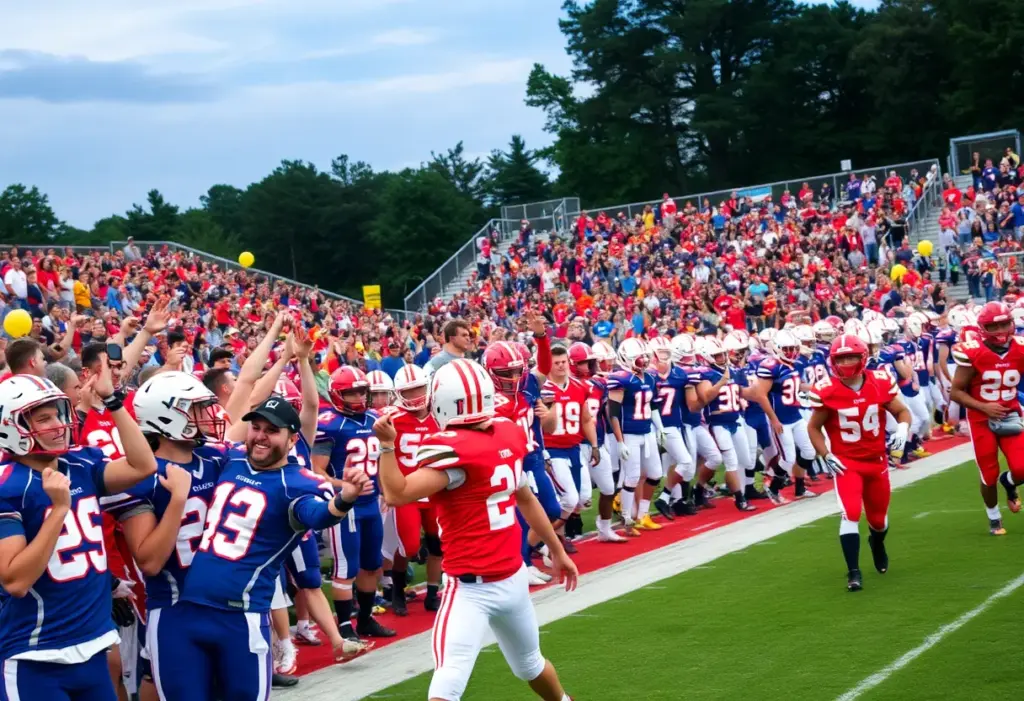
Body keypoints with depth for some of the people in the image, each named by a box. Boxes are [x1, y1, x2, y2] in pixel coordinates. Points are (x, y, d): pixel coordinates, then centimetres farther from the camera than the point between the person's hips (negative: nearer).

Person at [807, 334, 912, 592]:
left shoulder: (880, 383, -9)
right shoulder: (826, 391, -15)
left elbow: (902, 411, 4)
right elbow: (814, 427, -1)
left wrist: (902, 430, -18)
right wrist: (825, 456, -12)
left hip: (877, 461, 3)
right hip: (846, 463, -3)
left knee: (878, 517, 17)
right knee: (850, 514, -19)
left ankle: (877, 543, 53)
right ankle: (853, 572, -12)